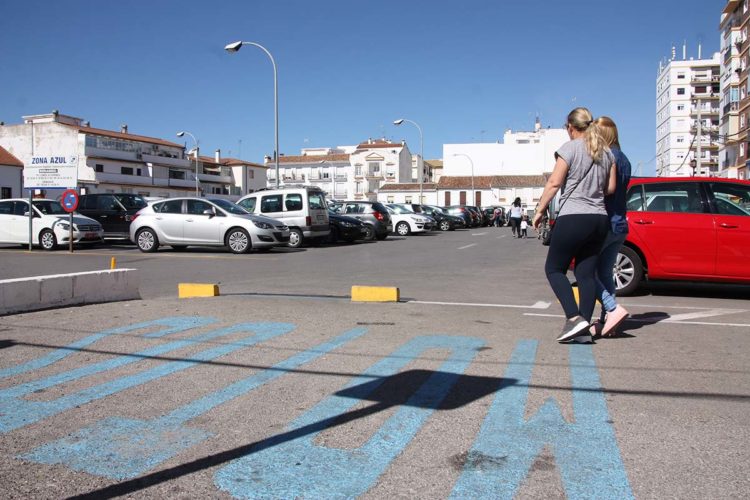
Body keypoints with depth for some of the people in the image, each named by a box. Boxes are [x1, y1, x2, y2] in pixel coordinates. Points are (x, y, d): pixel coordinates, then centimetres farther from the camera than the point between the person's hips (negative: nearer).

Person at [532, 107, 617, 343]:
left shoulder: (570, 148, -5)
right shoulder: (606, 151, 13)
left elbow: (554, 183, -11)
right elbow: (611, 187, 13)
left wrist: (540, 210, -3)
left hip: (573, 217, -6)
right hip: (599, 218, 7)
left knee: (554, 268, 4)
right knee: (586, 273, 8)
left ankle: (574, 318, -11)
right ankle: (584, 330, 6)